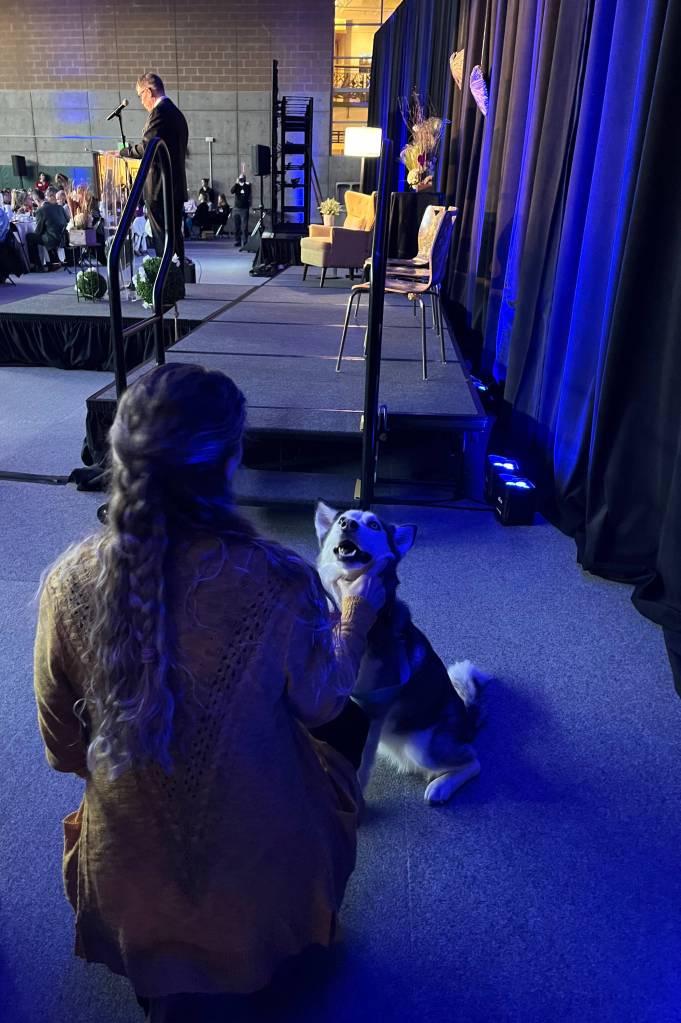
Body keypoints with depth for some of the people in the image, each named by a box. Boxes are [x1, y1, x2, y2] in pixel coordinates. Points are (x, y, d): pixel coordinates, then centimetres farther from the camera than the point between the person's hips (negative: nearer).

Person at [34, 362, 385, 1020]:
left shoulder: (68, 583, -23)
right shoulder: (279, 583, -32)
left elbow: (61, 743, -6)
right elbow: (318, 704, -11)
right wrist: (356, 614, 4)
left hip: (129, 855, 3)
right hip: (256, 855, -2)